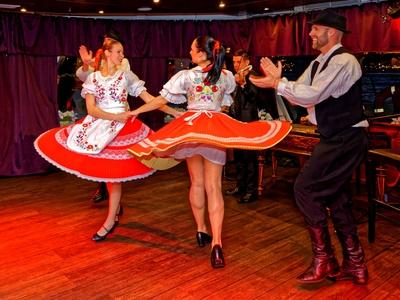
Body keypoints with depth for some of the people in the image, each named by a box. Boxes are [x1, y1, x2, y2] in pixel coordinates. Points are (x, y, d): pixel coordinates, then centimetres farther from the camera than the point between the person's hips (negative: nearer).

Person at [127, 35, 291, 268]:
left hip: (191, 125, 0)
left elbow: (162, 99, -2)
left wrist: (137, 111, 11)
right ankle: (216, 242, -13)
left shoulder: (186, 76, -3)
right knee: (213, 186, -3)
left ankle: (201, 230, 27)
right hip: (216, 129, 0)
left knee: (197, 182, 16)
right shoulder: (227, 76, 5)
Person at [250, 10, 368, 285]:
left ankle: (324, 260, 3)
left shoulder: (343, 61, -17)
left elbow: (312, 95, -26)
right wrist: (279, 79, -7)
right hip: (338, 138, 10)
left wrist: (277, 83, -20)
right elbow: (299, 97, 8)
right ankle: (355, 265, 23)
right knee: (336, 198, 13)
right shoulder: (318, 64, 13)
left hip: (345, 139, -10)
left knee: (306, 189, -10)